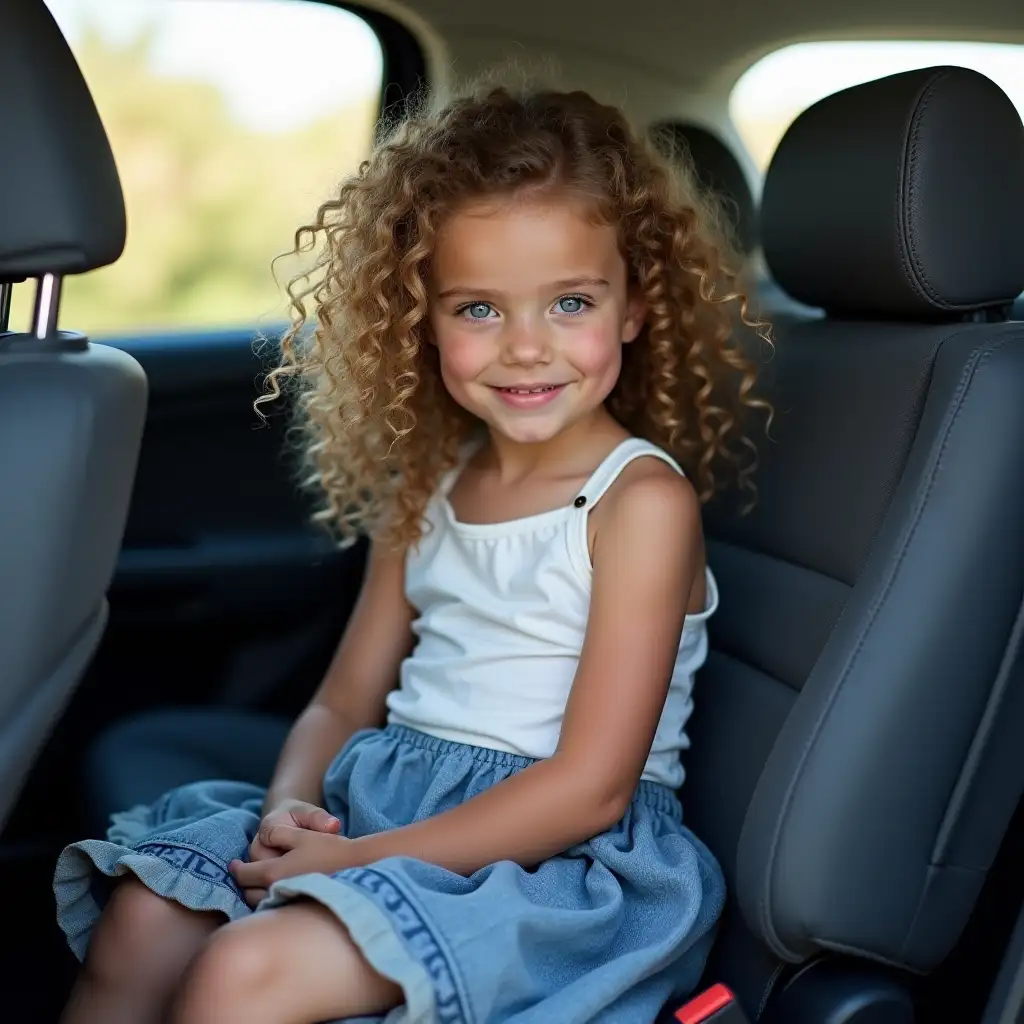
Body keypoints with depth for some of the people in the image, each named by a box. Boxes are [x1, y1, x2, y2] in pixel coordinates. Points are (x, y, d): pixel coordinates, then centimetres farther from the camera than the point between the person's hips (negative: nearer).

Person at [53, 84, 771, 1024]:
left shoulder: (642, 499, -12)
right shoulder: (428, 487, 10)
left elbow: (591, 787, -16)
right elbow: (344, 705, 12)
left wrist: (359, 859, -17)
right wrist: (291, 807, -10)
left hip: (556, 856, -6)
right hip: (379, 796, 7)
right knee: (139, 926, -12)